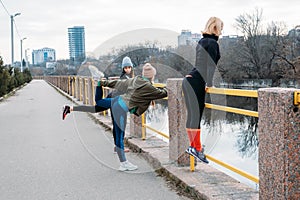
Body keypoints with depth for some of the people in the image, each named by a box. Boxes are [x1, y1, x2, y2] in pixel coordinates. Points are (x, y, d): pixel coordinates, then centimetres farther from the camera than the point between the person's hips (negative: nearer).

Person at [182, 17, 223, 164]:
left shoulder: (202, 41, 21)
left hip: (189, 80, 9)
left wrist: (205, 82, 29)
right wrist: (209, 83, -16)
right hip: (197, 82, -9)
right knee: (196, 115, -8)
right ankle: (196, 148, -7)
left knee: (192, 115, 9)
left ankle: (192, 145, 13)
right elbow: (210, 65, -14)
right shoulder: (212, 43, -6)